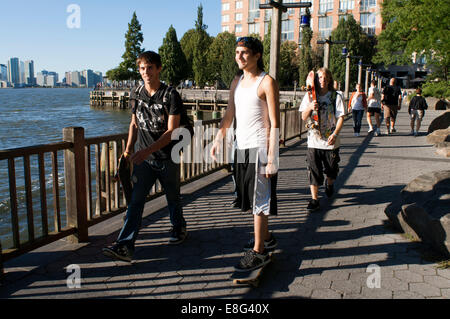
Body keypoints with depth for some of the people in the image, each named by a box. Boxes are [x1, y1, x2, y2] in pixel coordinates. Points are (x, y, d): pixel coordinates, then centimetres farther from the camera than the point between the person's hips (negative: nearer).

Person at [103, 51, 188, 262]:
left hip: (167, 157, -3)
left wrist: (147, 151, -26)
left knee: (172, 197, 14)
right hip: (143, 158, 3)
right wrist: (128, 150, 10)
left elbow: (171, 131, -17)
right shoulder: (135, 94, 5)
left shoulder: (170, 95, -11)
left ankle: (179, 229, 38)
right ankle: (125, 246, -5)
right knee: (135, 200, -4)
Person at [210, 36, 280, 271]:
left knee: (259, 199, -3)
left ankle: (258, 251, 6)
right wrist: (218, 140, 10)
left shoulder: (267, 82, -9)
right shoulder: (237, 81, 14)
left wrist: (271, 158, -18)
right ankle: (266, 238, 33)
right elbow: (229, 115, 19)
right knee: (252, 197, 16)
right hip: (241, 147, 8)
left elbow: (275, 123, -13)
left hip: (260, 148, -8)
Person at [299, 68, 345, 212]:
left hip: (331, 141, 0)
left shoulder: (336, 97, 0)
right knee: (313, 170, -4)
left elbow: (341, 118, -4)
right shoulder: (309, 96, 5)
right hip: (313, 140, 1)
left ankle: (329, 183, 47)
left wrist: (335, 134, -19)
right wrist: (310, 107, -17)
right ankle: (314, 200, 3)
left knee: (331, 169, 13)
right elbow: (304, 117, 3)